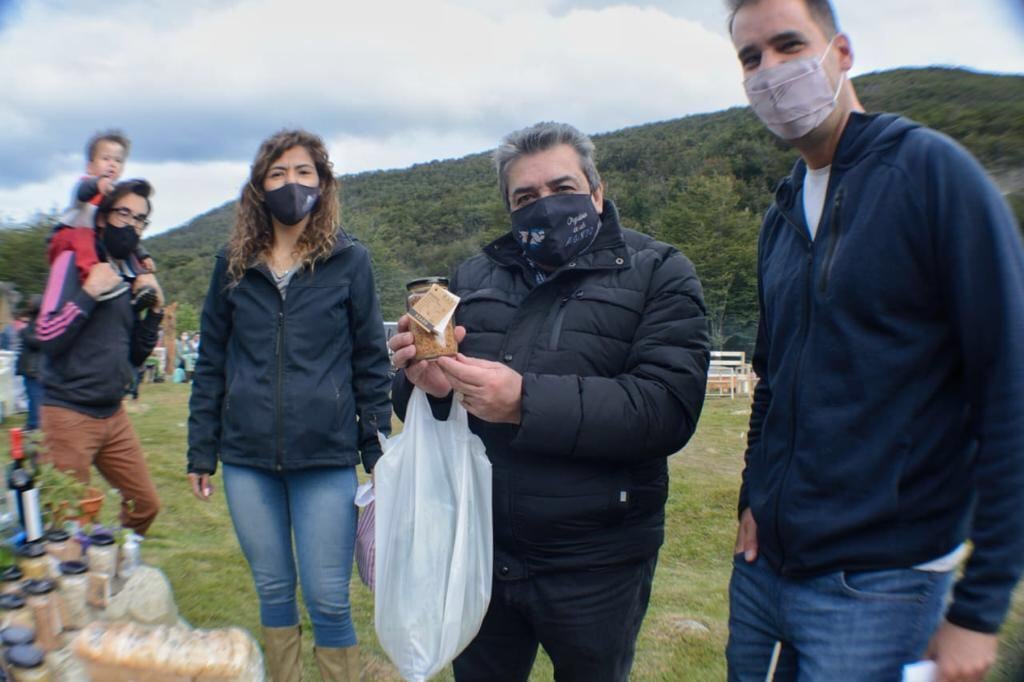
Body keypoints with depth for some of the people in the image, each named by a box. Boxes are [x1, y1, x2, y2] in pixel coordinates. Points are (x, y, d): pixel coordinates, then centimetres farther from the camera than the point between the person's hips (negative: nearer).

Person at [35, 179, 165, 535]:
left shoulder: (132, 274, 11)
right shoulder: (74, 260, -7)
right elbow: (47, 336, -15)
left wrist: (155, 309, 0)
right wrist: (89, 293, -23)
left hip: (113, 413, 7)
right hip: (70, 413, -6)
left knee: (146, 506, 12)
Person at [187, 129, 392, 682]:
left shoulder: (349, 260, -1)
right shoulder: (234, 263, 6)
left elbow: (371, 362, 0)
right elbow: (211, 363, 10)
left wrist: (379, 453, -2)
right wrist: (201, 452, 8)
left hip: (326, 458, -3)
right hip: (248, 458, 3)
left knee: (328, 600, 2)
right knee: (272, 590, 15)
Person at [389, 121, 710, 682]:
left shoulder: (658, 275, -4)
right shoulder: (474, 276, 7)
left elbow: (668, 407, -18)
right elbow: (415, 401, 5)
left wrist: (527, 402, -29)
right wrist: (427, 380, -19)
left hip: (593, 566, -3)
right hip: (477, 551, 4)